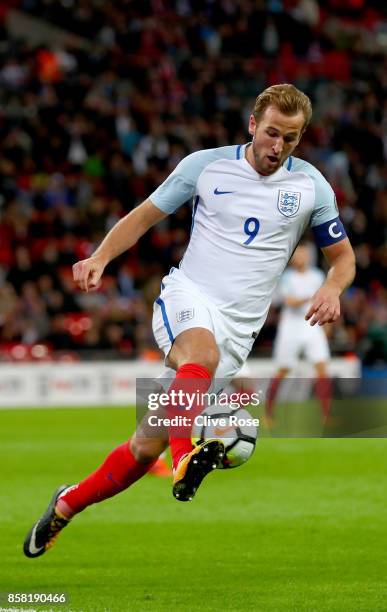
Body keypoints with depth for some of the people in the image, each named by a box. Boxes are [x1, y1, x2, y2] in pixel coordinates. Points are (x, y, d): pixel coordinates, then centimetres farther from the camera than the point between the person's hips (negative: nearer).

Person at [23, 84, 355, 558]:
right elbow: (142, 217, 9)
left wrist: (332, 289, -9)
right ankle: (185, 460, -61)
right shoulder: (205, 165, 1)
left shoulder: (311, 186, 4)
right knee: (204, 349, -41)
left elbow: (343, 256, 14)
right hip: (188, 297, -2)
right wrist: (100, 258, -9)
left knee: (147, 447, 0)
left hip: (240, 327, 2)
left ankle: (68, 504, 20)